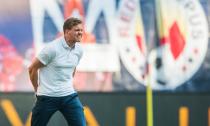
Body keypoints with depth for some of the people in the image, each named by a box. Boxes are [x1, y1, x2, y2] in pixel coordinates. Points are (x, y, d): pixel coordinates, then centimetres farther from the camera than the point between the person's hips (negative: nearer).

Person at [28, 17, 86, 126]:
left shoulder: (79, 50, 3)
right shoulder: (52, 48, -16)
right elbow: (32, 69, -6)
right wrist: (37, 89, 5)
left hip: (69, 95, 5)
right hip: (47, 96, -5)